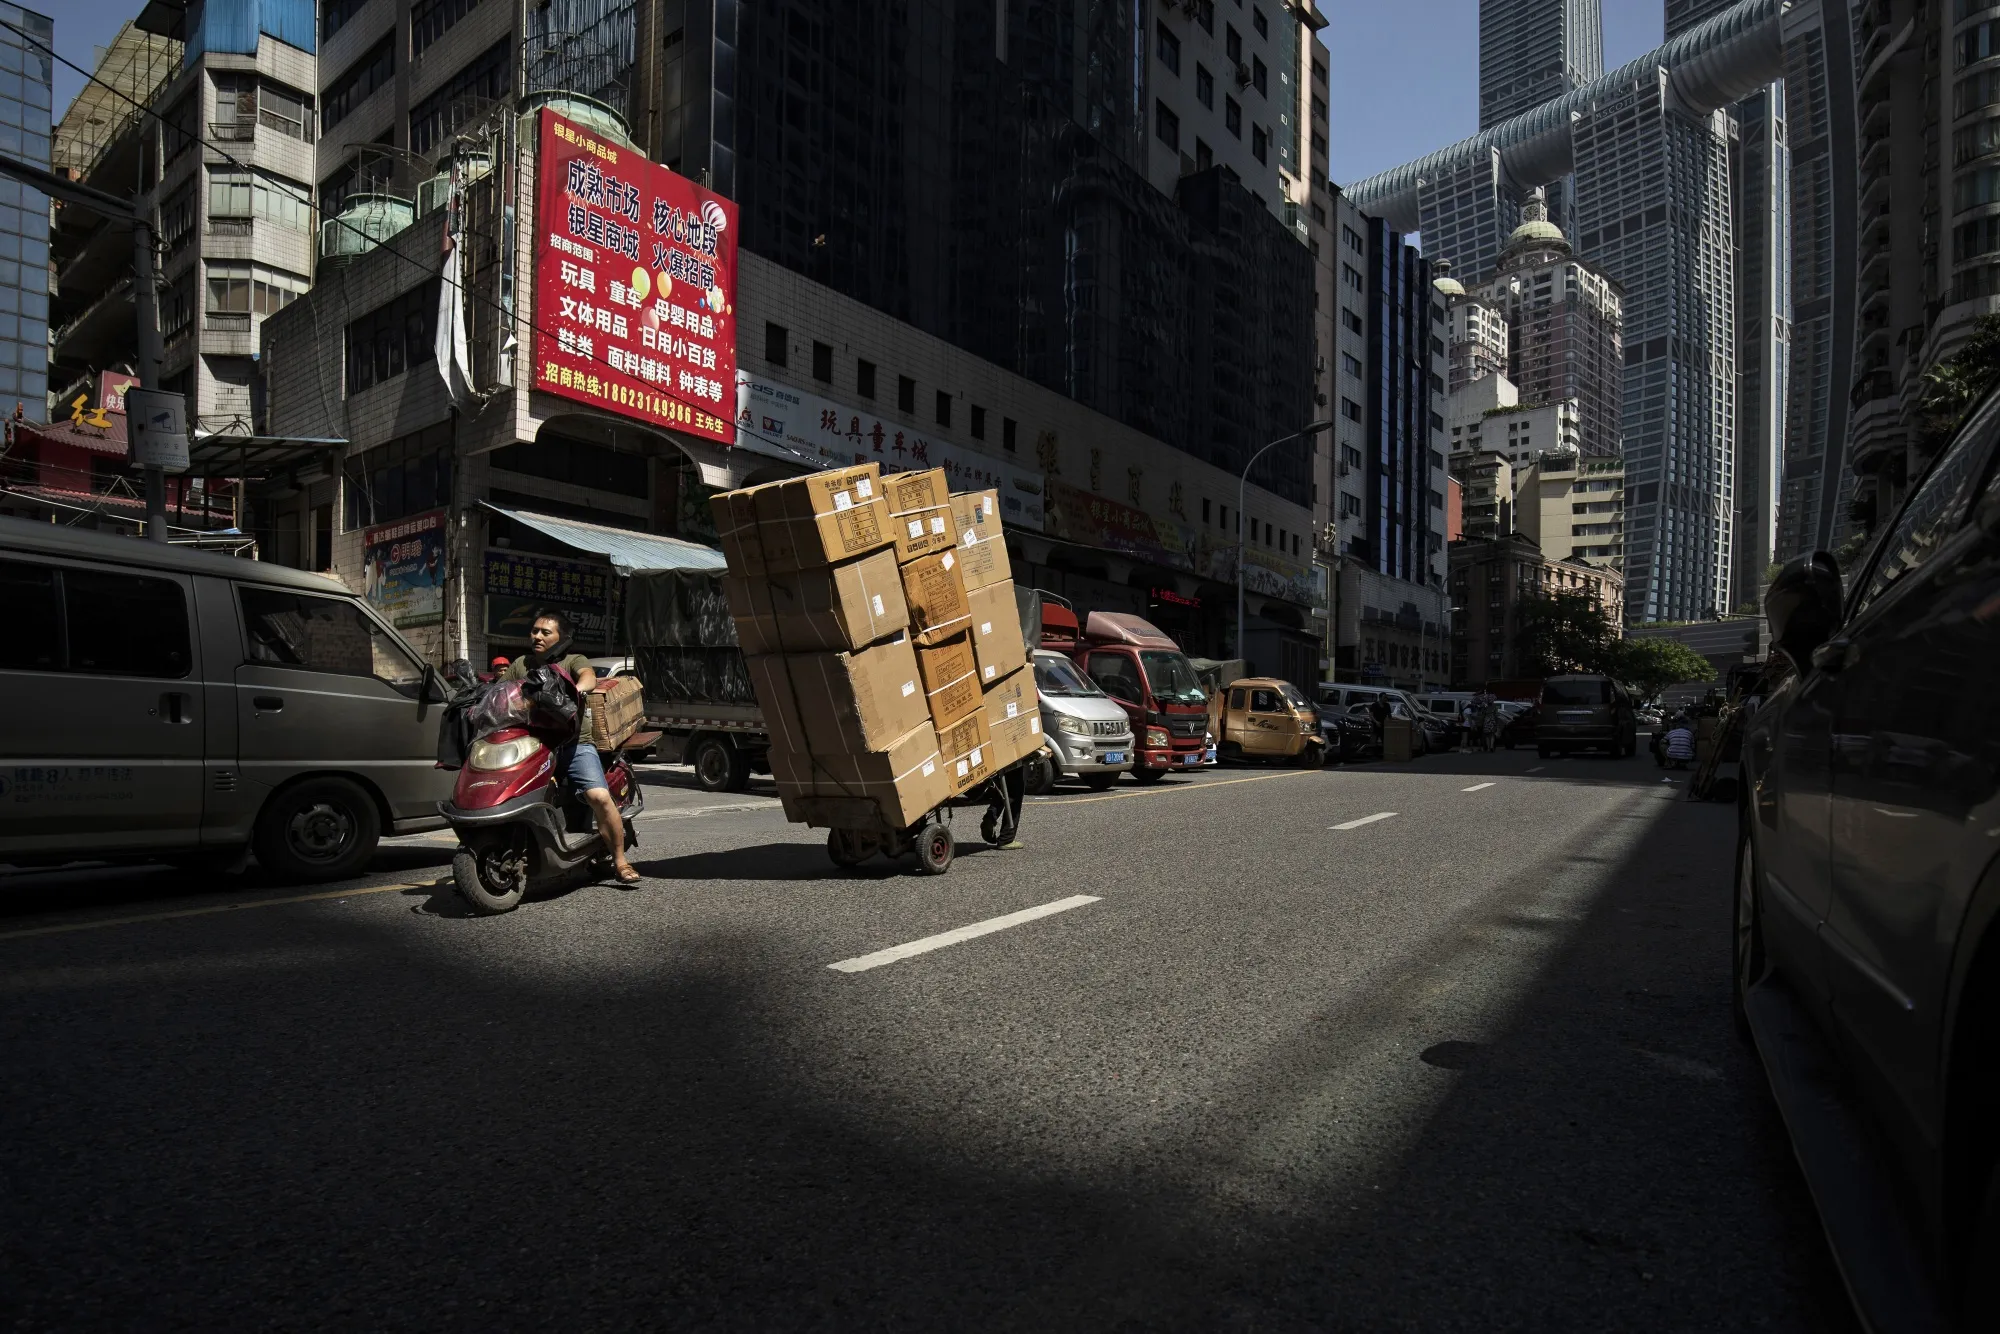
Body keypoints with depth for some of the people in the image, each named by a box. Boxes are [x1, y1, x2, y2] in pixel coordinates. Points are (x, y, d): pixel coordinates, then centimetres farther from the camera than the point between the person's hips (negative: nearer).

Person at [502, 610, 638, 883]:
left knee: (600, 797, -22)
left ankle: (619, 860, -9)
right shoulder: (520, 664, 24)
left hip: (573, 743, -4)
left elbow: (589, 676, -11)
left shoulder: (573, 661, 11)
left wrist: (578, 688, -35)